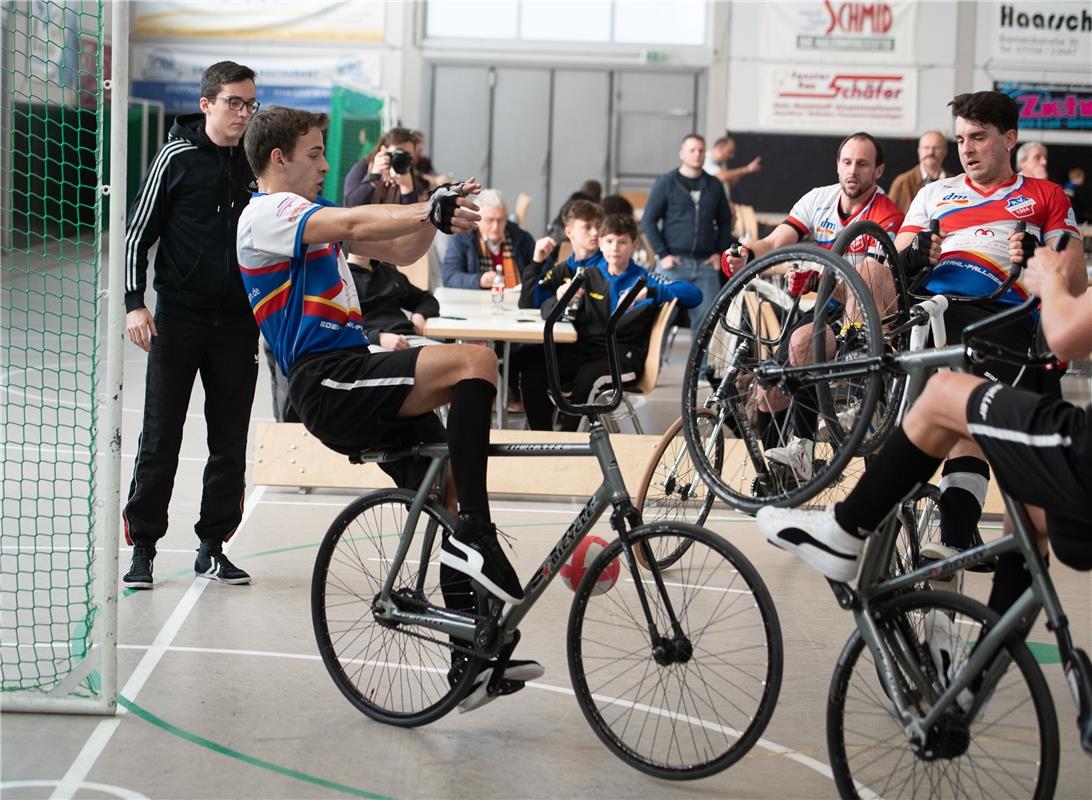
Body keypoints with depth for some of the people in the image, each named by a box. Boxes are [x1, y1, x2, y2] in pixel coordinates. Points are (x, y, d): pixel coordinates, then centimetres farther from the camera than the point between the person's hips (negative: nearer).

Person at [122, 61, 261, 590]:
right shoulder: (177, 158, -2)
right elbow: (138, 233, 0)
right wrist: (134, 302, -9)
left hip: (238, 324, 3)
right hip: (178, 322, -3)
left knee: (230, 442, 6)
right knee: (160, 439, 1)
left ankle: (213, 546, 17)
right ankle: (143, 546, 10)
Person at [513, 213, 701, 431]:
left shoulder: (643, 280, 8)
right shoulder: (588, 276, 17)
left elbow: (694, 294, -5)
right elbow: (547, 311, 13)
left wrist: (649, 293, -20)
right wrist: (559, 299, -13)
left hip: (623, 353, -3)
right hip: (584, 347, 3)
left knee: (587, 375, -36)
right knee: (532, 370, -24)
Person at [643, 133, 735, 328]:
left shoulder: (714, 185, 13)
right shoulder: (666, 183, 3)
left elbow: (725, 221, 20)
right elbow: (648, 221, 1)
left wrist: (719, 252, 6)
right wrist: (662, 254, -7)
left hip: (706, 265, 3)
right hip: (674, 263, -3)